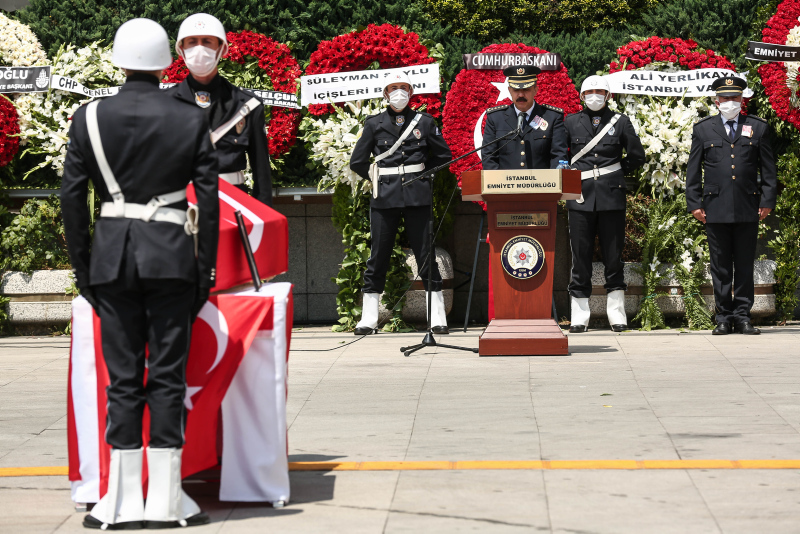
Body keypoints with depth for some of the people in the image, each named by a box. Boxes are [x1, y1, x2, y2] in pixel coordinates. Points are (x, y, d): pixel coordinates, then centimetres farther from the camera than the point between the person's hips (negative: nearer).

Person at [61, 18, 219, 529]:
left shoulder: (89, 118, 1)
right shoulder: (191, 120, 0)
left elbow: (72, 197, 2)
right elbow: (209, 199, 0)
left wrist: (83, 268, 10)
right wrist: (205, 270, 7)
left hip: (112, 255, 1)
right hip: (172, 255, -1)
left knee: (122, 377, 5)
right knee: (168, 376, 3)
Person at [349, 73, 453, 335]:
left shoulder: (424, 122, 7)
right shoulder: (375, 124, 7)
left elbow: (443, 156, 14)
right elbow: (357, 161, 11)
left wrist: (422, 174, 11)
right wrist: (376, 178, 9)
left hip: (417, 195, 0)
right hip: (385, 196, 0)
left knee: (425, 252, -1)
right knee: (378, 254, 2)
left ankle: (437, 317, 2)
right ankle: (368, 318, 8)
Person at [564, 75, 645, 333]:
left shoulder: (620, 121, 7)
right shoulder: (571, 122, 9)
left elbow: (637, 157, 10)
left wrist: (615, 172, 7)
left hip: (611, 196, 0)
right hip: (580, 197, 0)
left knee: (613, 256, 2)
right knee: (581, 256, 1)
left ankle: (617, 316, 9)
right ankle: (579, 318, 5)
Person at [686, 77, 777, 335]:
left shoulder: (758, 128, 10)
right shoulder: (703, 129, 10)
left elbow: (768, 169, 10)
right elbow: (693, 171, 10)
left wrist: (767, 201, 2)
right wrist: (694, 204, 2)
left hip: (748, 208, 0)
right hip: (716, 209, 0)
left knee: (745, 265, 3)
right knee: (720, 266, 2)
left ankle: (742, 316, 9)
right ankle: (723, 317, 8)